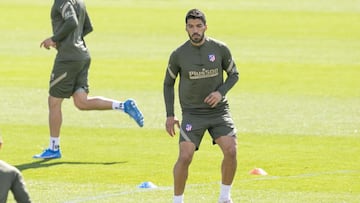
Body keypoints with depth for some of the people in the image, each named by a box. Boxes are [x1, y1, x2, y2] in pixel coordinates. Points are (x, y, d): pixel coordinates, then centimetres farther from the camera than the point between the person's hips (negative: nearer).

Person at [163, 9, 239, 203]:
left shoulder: (220, 49, -4)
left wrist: (221, 92, -10)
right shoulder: (178, 55, -5)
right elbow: (168, 83, 9)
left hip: (218, 109, 1)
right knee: (185, 157, -15)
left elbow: (234, 74, 9)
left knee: (231, 151, -14)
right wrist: (170, 115, 3)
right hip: (192, 113, -1)